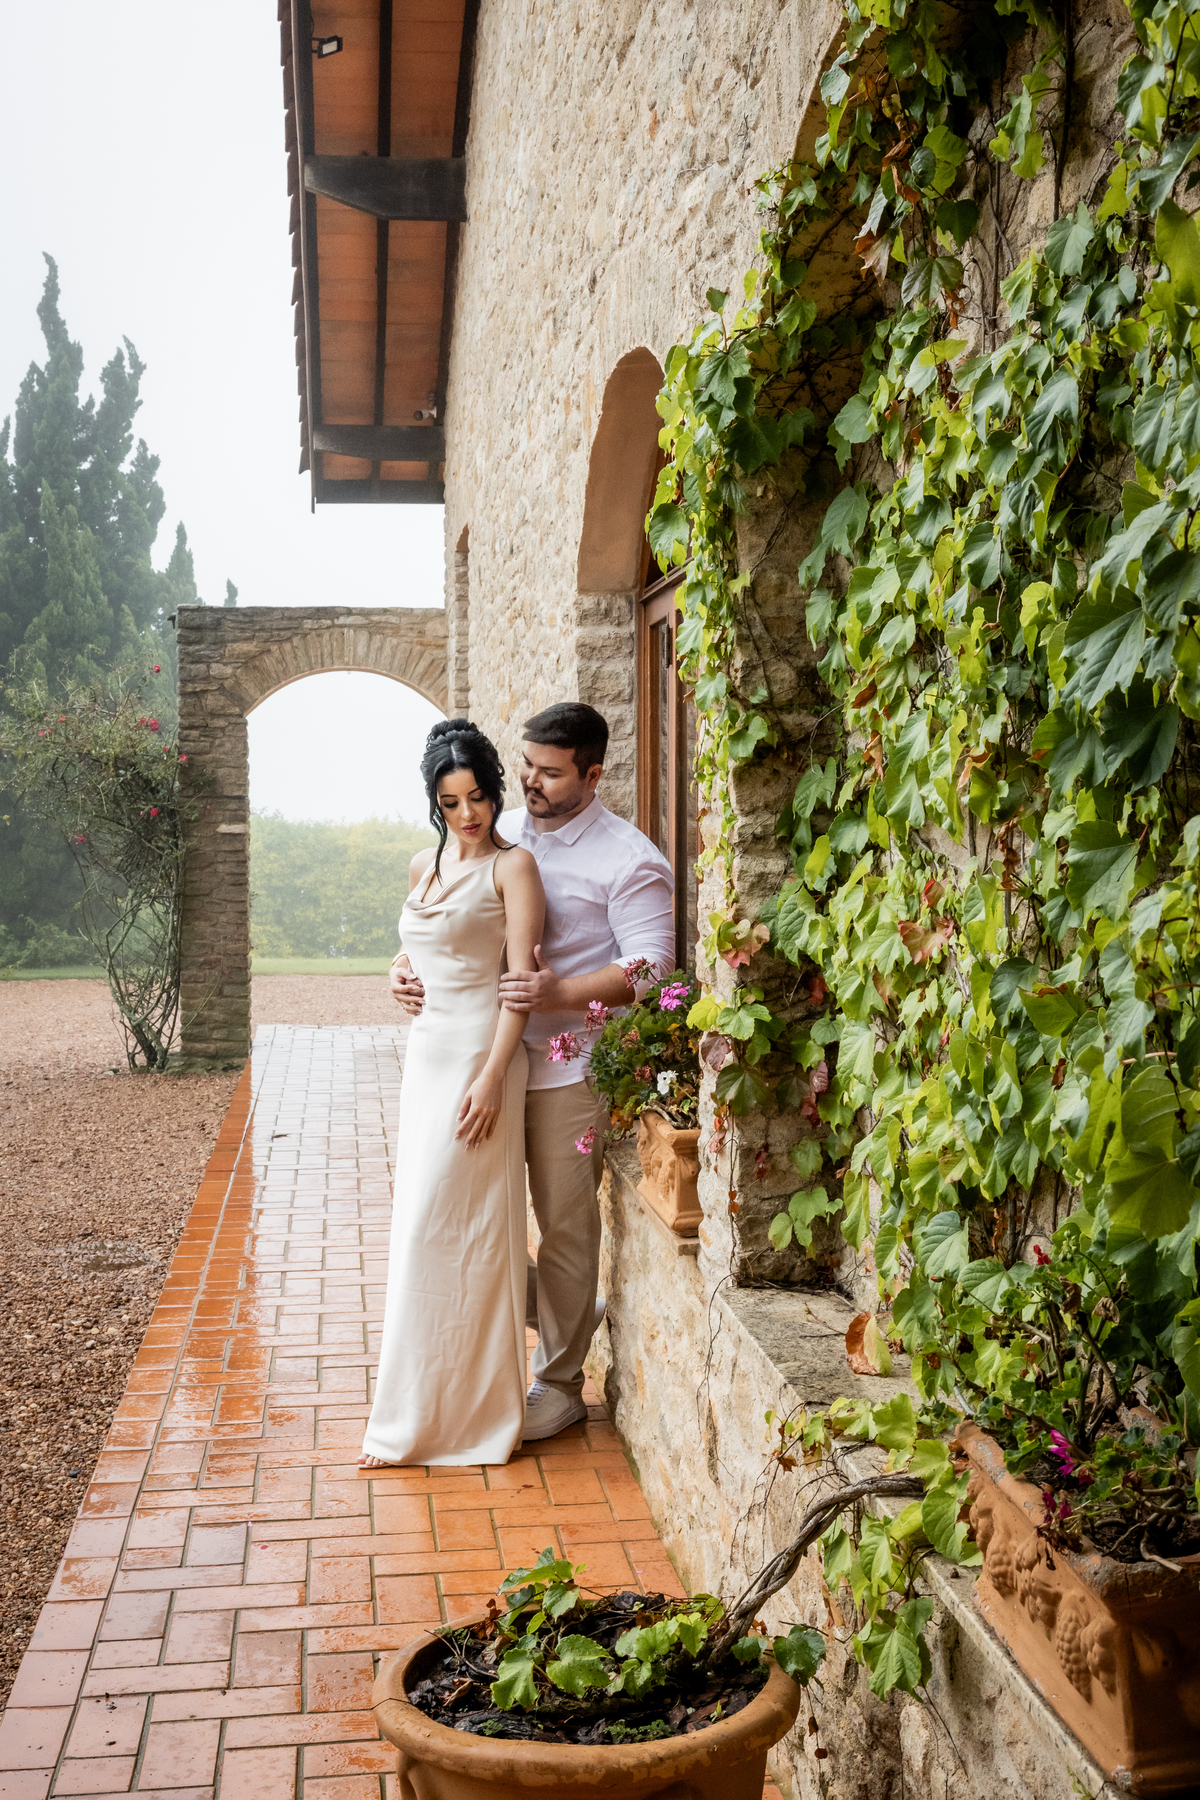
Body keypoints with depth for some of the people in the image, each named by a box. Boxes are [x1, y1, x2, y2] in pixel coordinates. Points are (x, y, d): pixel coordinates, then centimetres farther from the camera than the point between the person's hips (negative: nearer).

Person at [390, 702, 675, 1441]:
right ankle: (571, 1312, 36)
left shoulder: (629, 859, -9)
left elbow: (650, 968, -15)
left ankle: (561, 1382, 19)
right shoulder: (499, 835, 10)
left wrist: (563, 993, -29)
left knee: (564, 1222, 2)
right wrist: (409, 967, -2)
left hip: (568, 1065, -6)